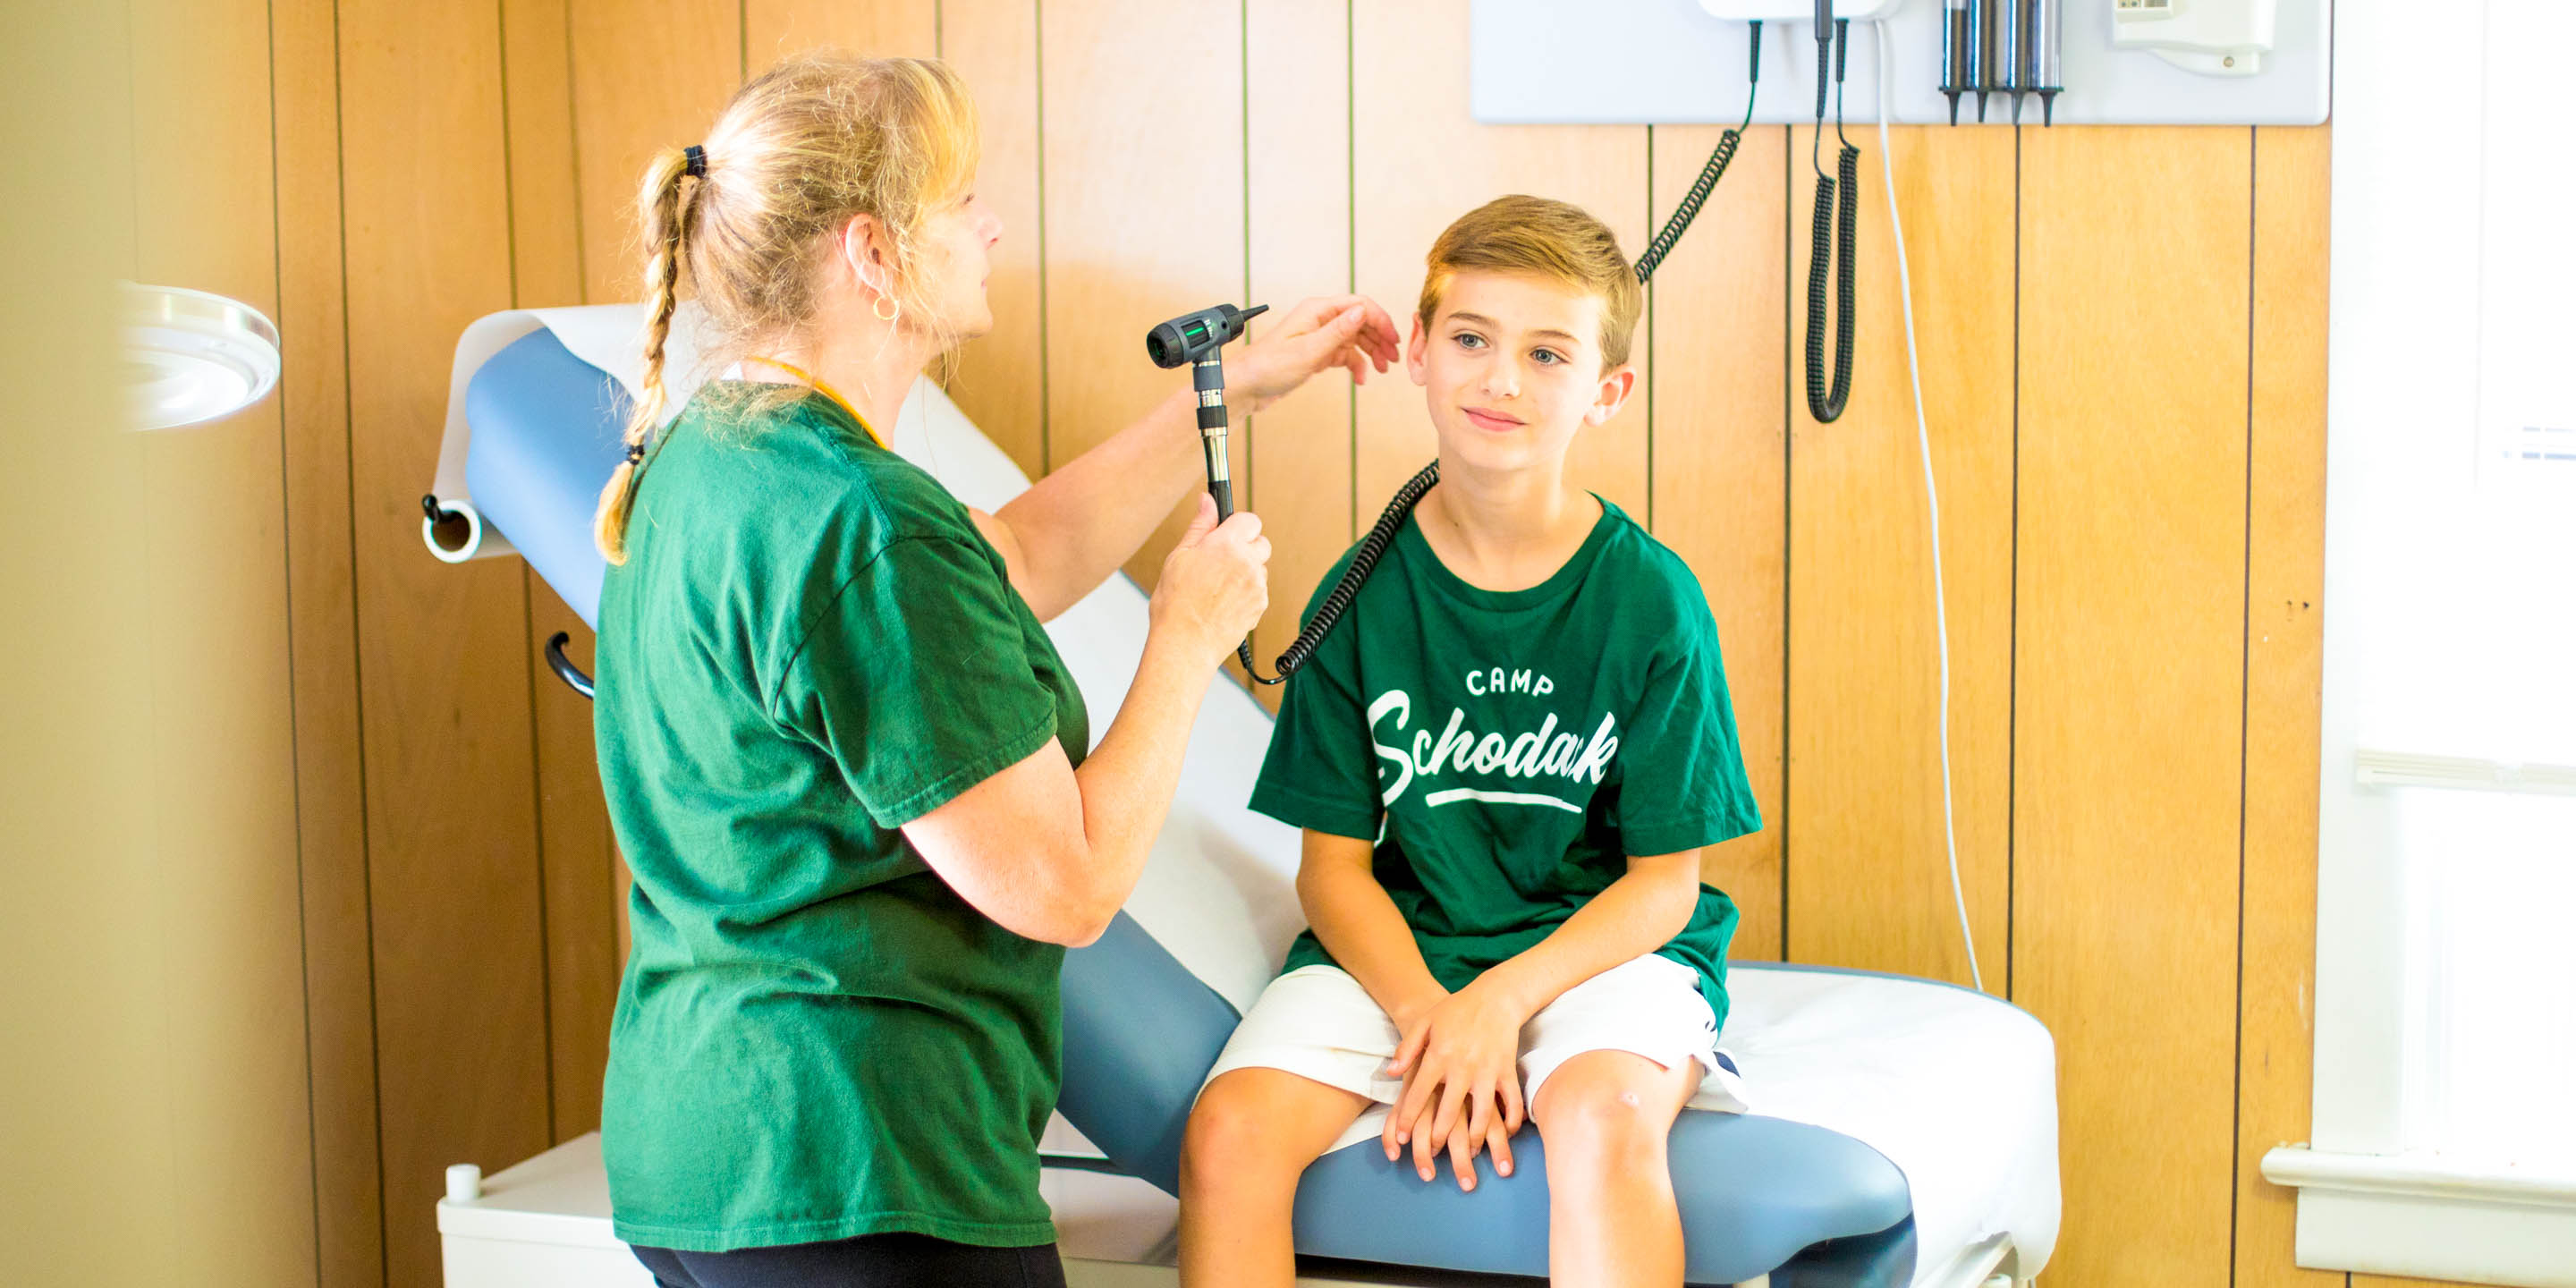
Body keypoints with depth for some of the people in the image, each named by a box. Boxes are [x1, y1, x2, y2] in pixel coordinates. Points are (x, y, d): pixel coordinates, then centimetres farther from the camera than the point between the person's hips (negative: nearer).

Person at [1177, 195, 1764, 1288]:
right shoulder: (1366, 594, -1)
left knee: (1598, 1120, -35)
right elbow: (1333, 862, 1)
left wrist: (1501, 1001, -19)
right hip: (1395, 948, 2)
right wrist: (1424, 1013, -17)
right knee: (1230, 1134, -23)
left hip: (1603, 946, -2)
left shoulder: (1649, 600, -6)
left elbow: (1666, 880, -5)